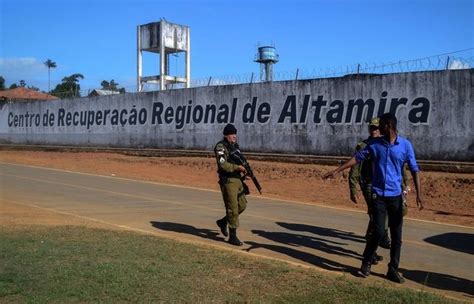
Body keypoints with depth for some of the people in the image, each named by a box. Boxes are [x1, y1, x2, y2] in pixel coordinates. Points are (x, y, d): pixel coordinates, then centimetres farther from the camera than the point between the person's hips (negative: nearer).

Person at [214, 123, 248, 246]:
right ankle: (233, 237, 3)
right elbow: (223, 165, -23)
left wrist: (244, 168, 6)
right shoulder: (221, 147, -12)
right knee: (233, 208, -6)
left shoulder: (235, 146, 14)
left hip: (237, 180, 8)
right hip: (228, 181, -8)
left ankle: (223, 222, 30)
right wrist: (238, 167, -23)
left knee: (242, 205, 12)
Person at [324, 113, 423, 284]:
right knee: (379, 232, -6)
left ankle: (393, 270, 17)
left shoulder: (405, 145, -3)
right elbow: (358, 158, 6)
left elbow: (414, 169, -2)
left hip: (396, 195, 0)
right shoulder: (374, 144, 1)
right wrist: (337, 171, 1)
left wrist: (419, 194, -10)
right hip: (378, 195, 0)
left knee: (396, 236, 5)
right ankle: (366, 263, 15)